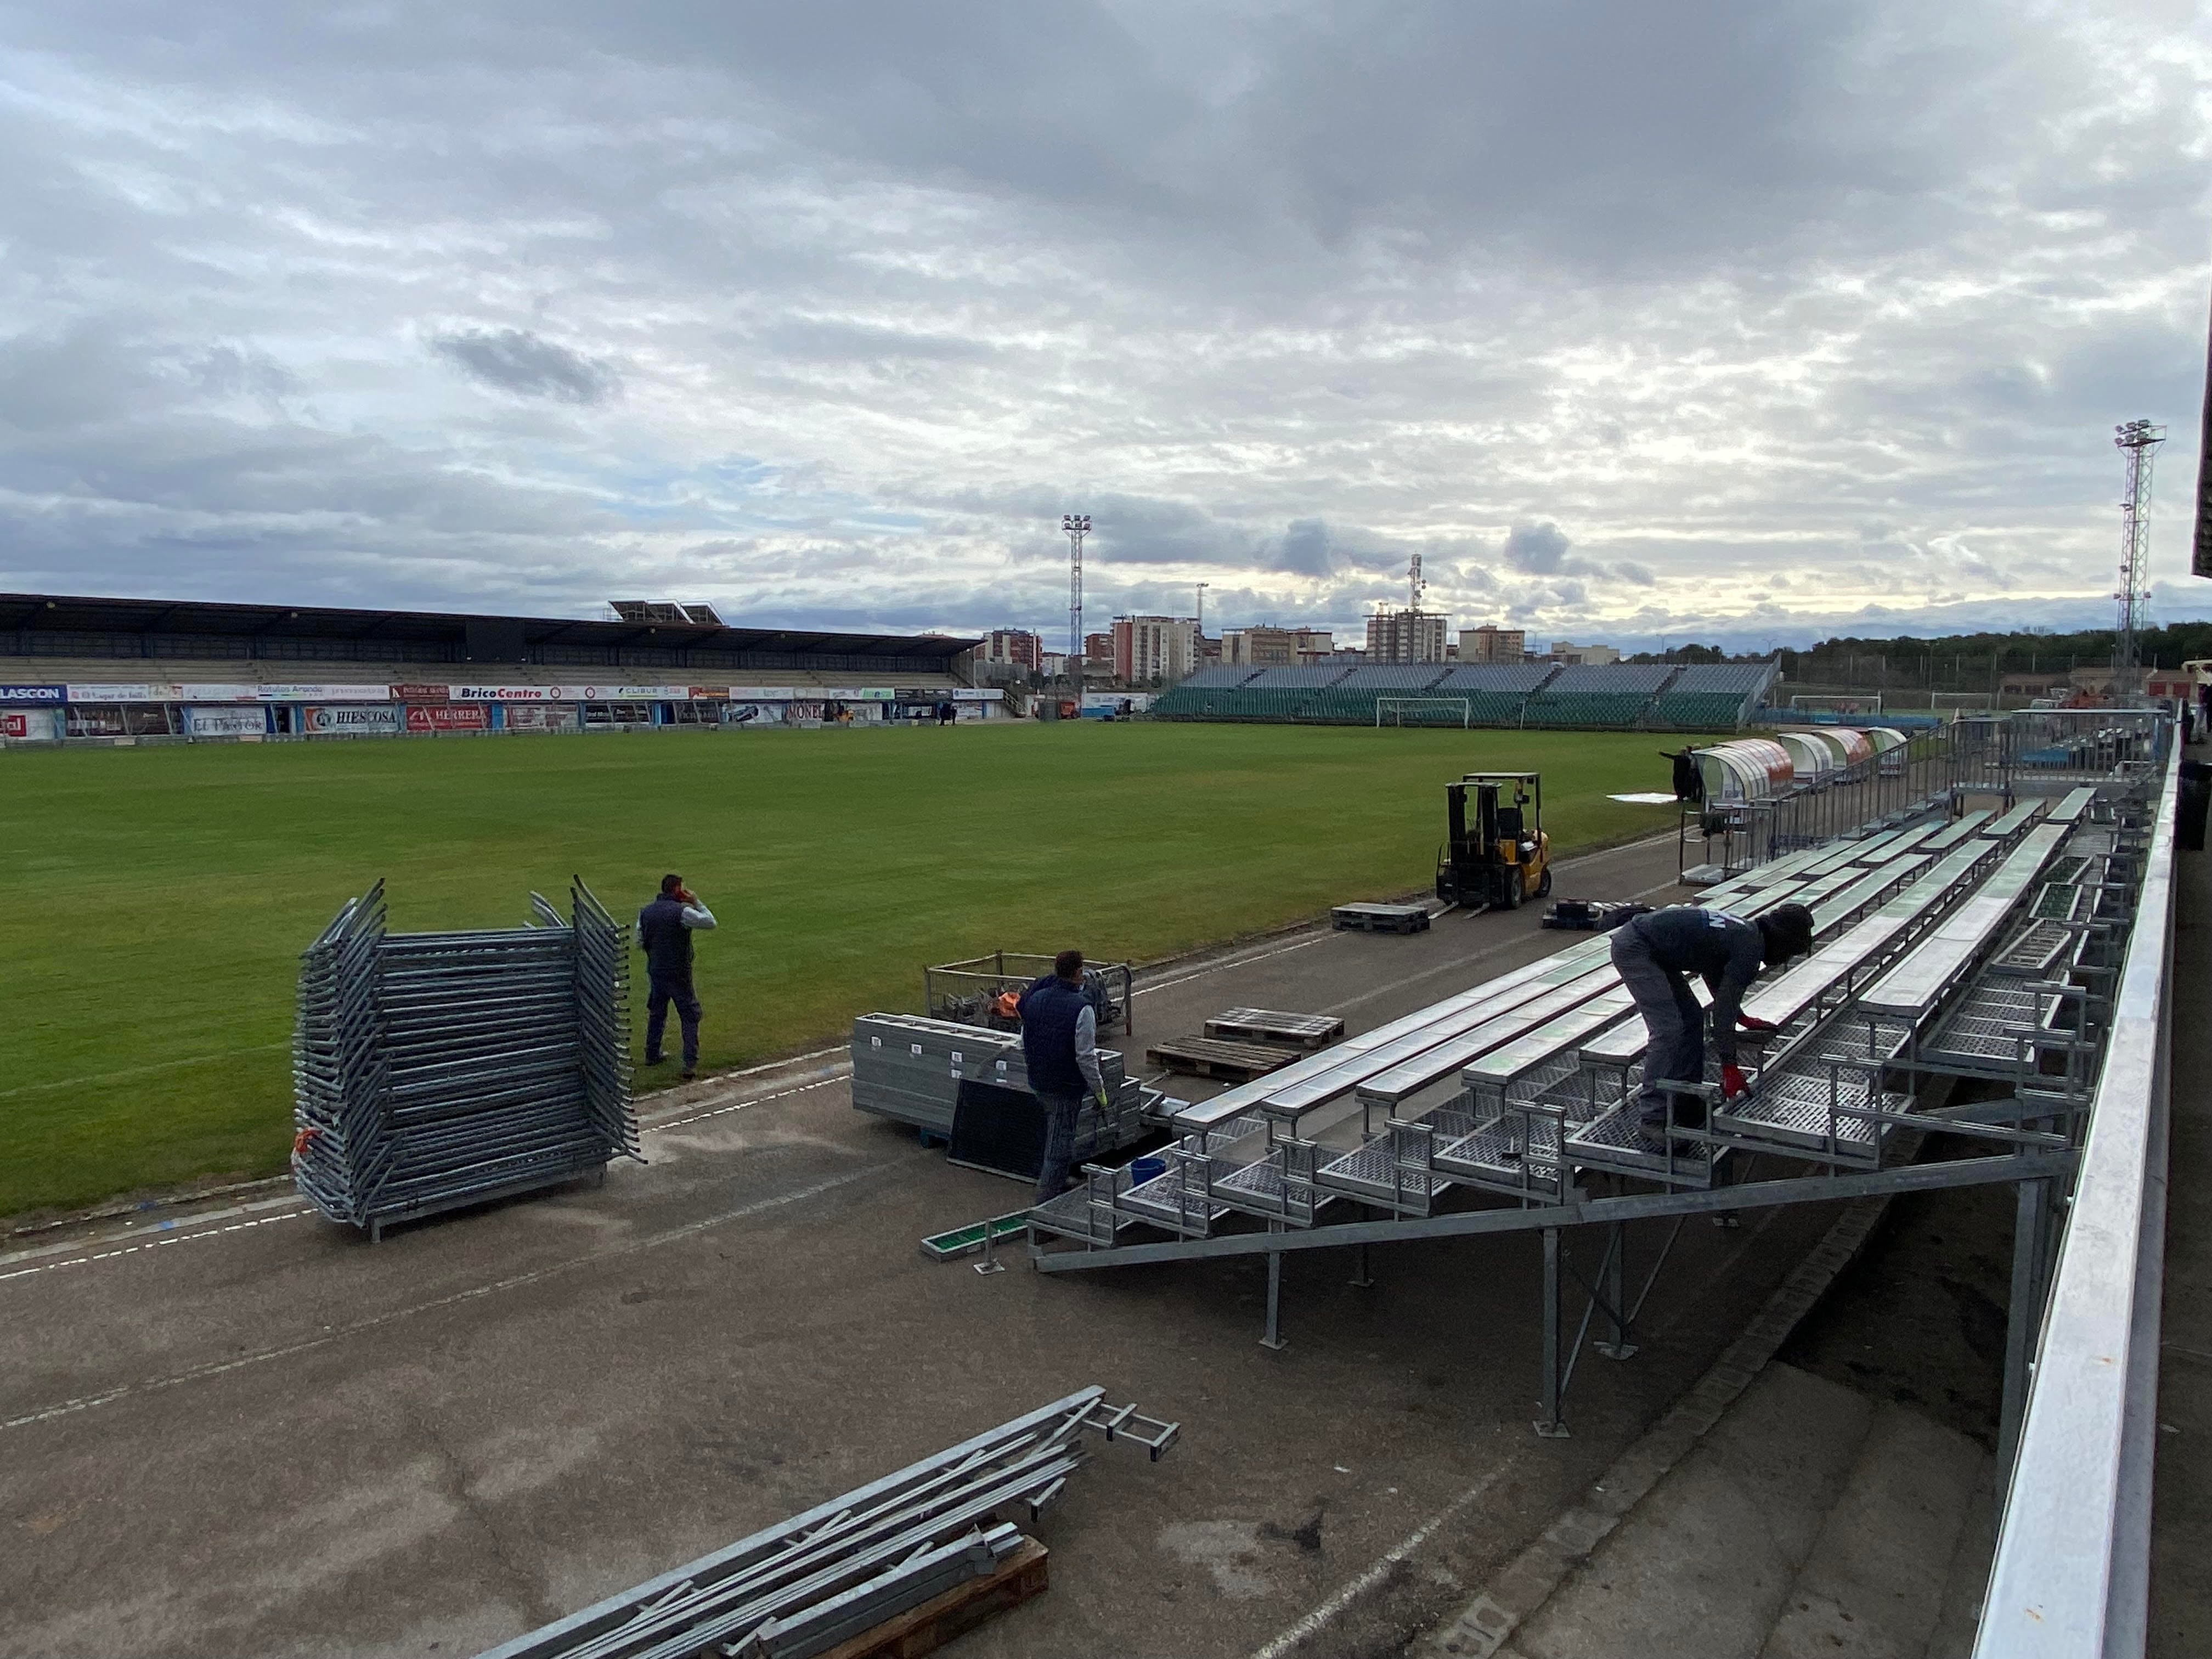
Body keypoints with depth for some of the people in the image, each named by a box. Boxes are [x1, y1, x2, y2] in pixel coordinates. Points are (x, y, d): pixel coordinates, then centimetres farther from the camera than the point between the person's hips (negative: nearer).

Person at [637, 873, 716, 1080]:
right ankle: (691, 1064, -2)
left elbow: (640, 943, 7)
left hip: (655, 972, 6)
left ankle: (652, 1055, 35)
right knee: (690, 1017, 3)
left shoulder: (645, 912, 2)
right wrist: (696, 902, -2)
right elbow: (710, 922, -11)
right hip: (678, 975, -5)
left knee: (656, 1014, 23)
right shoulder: (682, 912, -18)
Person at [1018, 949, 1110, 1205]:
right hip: (1066, 1088, -7)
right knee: (1060, 1145, 3)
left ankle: (1056, 1182, 37)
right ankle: (1047, 1200, 8)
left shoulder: (1036, 998, 1)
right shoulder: (1082, 1008, -21)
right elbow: (1085, 1057, -21)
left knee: (1054, 1133, 26)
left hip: (1038, 1084, 7)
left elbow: (1024, 1045, 10)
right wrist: (1099, 1090, -11)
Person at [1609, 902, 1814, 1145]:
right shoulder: (1750, 948, -13)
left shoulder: (1746, 931, 15)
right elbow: (1725, 1007, -12)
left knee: (1692, 1019, 14)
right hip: (1634, 948, -11)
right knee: (1668, 1029, -13)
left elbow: (1715, 976, 33)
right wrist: (1730, 1066, -7)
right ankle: (1652, 1119, -10)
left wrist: (1744, 1019, 35)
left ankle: (1686, 1106, 19)